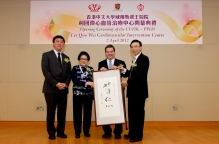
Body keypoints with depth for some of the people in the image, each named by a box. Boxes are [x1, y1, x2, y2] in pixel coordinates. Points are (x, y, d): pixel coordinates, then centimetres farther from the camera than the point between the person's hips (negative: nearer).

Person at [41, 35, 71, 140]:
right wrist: (56, 84, -16)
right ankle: (51, 132, 14)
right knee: (51, 111, 2)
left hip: (63, 89, 4)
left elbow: (69, 73, 12)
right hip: (51, 88, -4)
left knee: (62, 111, 6)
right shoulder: (46, 55, 2)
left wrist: (65, 84, -6)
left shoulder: (66, 58, 17)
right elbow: (46, 71, -9)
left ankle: (60, 131, 17)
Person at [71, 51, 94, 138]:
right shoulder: (75, 68, 1)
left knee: (88, 113, 7)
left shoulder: (91, 69, 10)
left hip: (89, 94, 2)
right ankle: (77, 132, 15)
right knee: (77, 113, 2)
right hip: (77, 94, -2)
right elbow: (74, 80, -14)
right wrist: (86, 83, -22)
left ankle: (86, 131, 20)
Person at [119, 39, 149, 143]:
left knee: (138, 112, 0)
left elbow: (140, 74, -21)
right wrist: (124, 70, 2)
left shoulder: (144, 58, -12)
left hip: (139, 90, -9)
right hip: (132, 90, 9)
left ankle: (138, 135, 11)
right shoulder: (135, 59, 18)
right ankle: (132, 133, 27)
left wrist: (128, 82, -17)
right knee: (131, 112, 15)